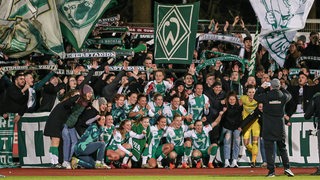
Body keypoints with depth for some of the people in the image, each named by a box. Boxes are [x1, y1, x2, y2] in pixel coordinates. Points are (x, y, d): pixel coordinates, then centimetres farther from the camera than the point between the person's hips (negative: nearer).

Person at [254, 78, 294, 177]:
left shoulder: (266, 96, -11)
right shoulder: (283, 96, -5)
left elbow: (256, 97, 8)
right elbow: (289, 95, 19)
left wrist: (262, 88, 18)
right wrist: (281, 88, 25)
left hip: (268, 127, -2)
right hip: (280, 127, 2)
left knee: (269, 148, 2)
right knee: (282, 147, 13)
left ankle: (271, 170, -2)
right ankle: (287, 168, 3)